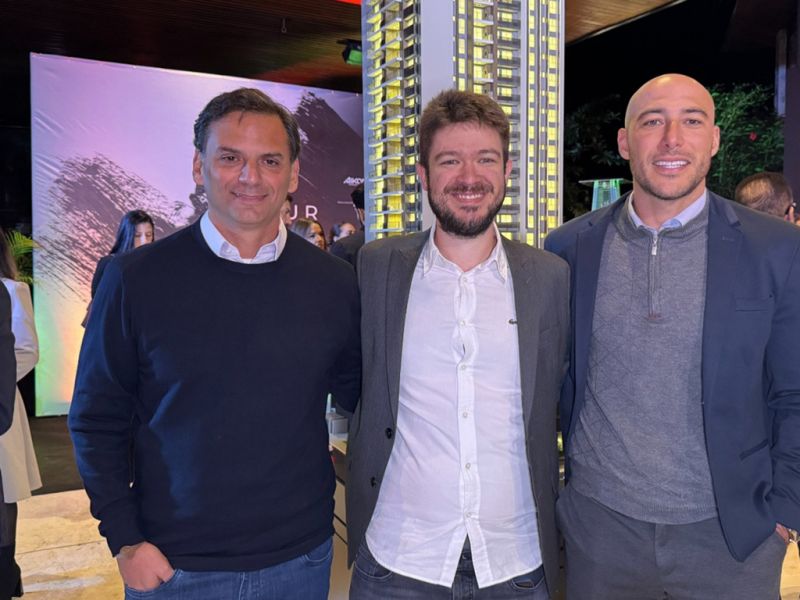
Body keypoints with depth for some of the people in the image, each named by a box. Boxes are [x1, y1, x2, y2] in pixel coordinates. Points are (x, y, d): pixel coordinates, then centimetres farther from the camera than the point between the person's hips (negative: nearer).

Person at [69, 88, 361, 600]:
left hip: (301, 558, 2)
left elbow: (362, 400, 5)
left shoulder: (334, 284, -5)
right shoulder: (136, 279, -9)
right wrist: (124, 539, -6)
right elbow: (98, 419, -2)